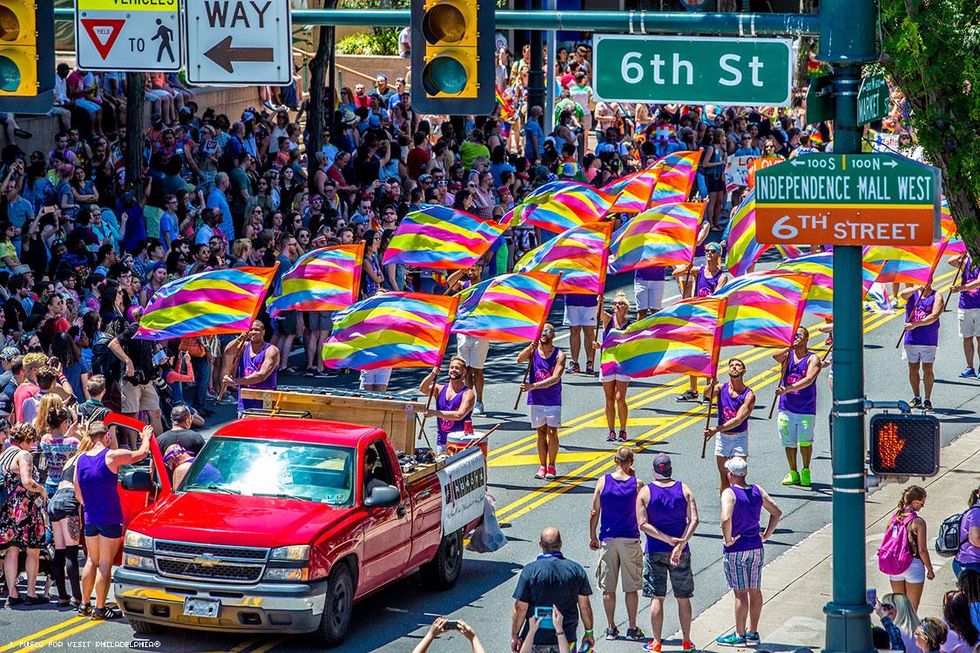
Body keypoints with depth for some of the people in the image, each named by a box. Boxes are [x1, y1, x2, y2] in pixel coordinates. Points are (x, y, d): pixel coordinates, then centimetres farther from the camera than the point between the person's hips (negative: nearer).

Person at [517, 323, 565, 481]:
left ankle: (551, 467, 6)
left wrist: (533, 386, -27)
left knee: (552, 432, -3)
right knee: (541, 432, 7)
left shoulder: (559, 355, -7)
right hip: (536, 399, 2)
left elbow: (555, 378, -18)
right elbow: (520, 360, -19)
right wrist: (531, 346, -35)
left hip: (553, 400, -2)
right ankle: (542, 466, 13)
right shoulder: (533, 351, 1)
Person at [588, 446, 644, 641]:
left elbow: (594, 512, -2)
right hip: (630, 540, -1)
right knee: (631, 588, 6)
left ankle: (611, 628, 11)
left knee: (608, 588, 8)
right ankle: (632, 628, 9)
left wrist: (592, 536, 11)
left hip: (608, 540, 1)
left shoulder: (603, 482, -5)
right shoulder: (636, 484, -8)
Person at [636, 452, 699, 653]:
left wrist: (668, 539, -14)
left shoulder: (645, 492, -5)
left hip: (655, 551, -1)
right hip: (681, 553, 1)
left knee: (657, 598, 4)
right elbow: (694, 520, -12)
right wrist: (680, 544, -17)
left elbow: (642, 524, -13)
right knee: (683, 598, 11)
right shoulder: (684, 490, -2)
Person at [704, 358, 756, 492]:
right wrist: (711, 385, -47)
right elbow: (707, 394, -24)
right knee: (724, 479, 8)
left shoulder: (749, 395, -11)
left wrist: (717, 429, -31)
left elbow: (738, 419, -21)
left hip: (740, 437, -3)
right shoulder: (721, 388, -1)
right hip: (722, 437, 3)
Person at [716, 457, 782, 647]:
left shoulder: (730, 493, -15)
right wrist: (766, 535, 11)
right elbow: (777, 512, 9)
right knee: (755, 591, 13)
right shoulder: (757, 491, 4)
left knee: (740, 593, 0)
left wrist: (728, 539, -17)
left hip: (736, 550, -6)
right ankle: (752, 632, 22)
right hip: (756, 548, 6)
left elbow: (726, 519, -31)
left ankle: (739, 635, 7)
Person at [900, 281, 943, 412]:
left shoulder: (936, 297, 0)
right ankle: (916, 398, 20)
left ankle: (927, 400, 3)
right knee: (913, 368, 8)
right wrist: (917, 288, -28)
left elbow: (934, 316, -13)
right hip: (911, 338, 3)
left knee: (927, 370, -3)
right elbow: (902, 295, -15)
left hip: (929, 340, -3)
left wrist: (916, 324, -19)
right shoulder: (912, 293, 8)